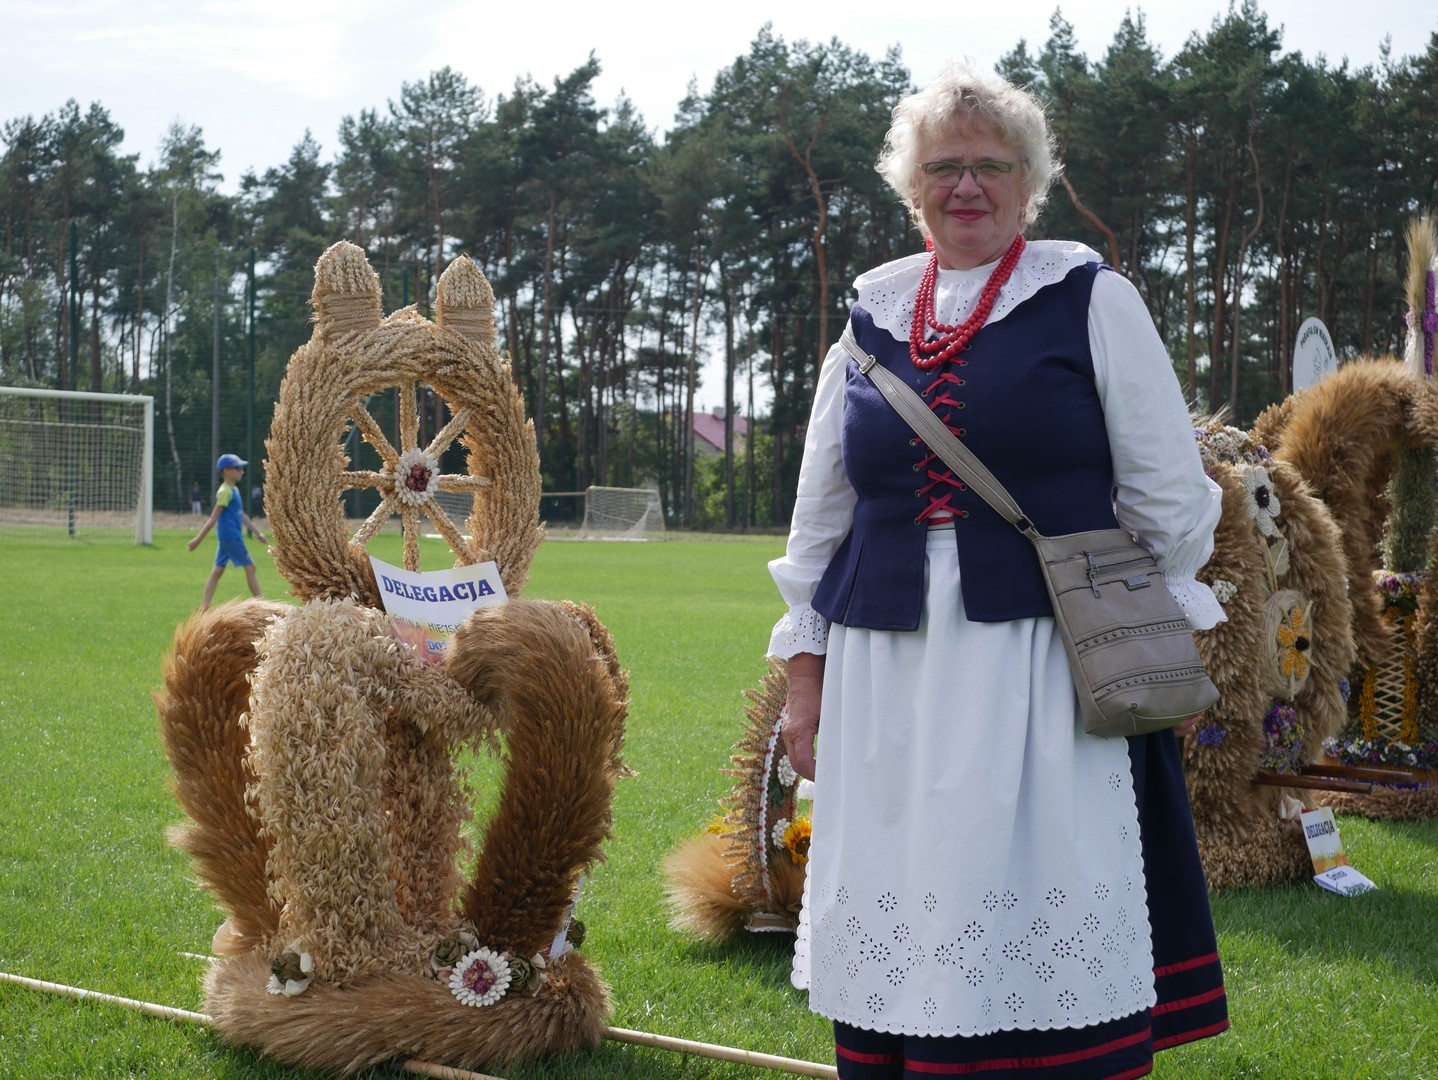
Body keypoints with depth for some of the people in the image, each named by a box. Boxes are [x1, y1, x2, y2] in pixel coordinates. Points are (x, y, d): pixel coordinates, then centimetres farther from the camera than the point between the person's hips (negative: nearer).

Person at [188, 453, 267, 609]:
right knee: (250, 567, -3)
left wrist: (258, 533, 21)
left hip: (226, 538, 9)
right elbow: (214, 517, -17)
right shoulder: (225, 491, -14)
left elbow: (242, 515, 21)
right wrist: (198, 539, -16)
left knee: (217, 571, 8)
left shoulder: (234, 490, 15)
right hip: (231, 536, -9)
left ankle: (204, 606, 7)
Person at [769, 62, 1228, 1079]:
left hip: (1047, 659, -3)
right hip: (889, 668, 4)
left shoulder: (1089, 298, 3)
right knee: (898, 933, 5)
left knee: (1043, 940, -4)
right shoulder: (873, 314, 13)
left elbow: (1168, 491, 5)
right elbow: (820, 512, 18)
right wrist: (806, 674, 14)